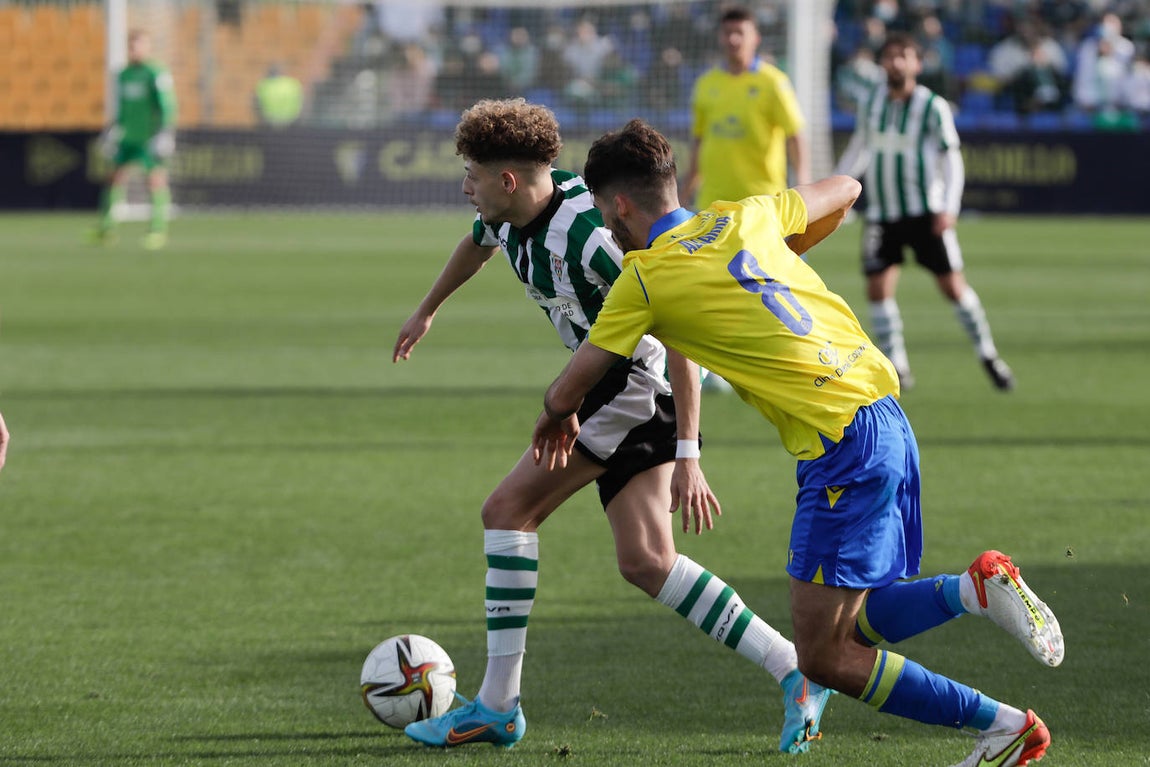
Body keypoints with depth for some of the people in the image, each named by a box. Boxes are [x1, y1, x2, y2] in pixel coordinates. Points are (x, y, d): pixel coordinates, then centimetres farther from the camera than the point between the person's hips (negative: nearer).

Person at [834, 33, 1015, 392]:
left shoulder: (933, 106, -7)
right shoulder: (873, 100, 6)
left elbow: (951, 158, -6)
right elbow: (858, 150, 20)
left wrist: (948, 208, -17)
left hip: (925, 212, -4)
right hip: (882, 214, 4)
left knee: (953, 286, -4)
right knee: (878, 289, -6)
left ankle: (989, 357, 11)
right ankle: (896, 368, 4)